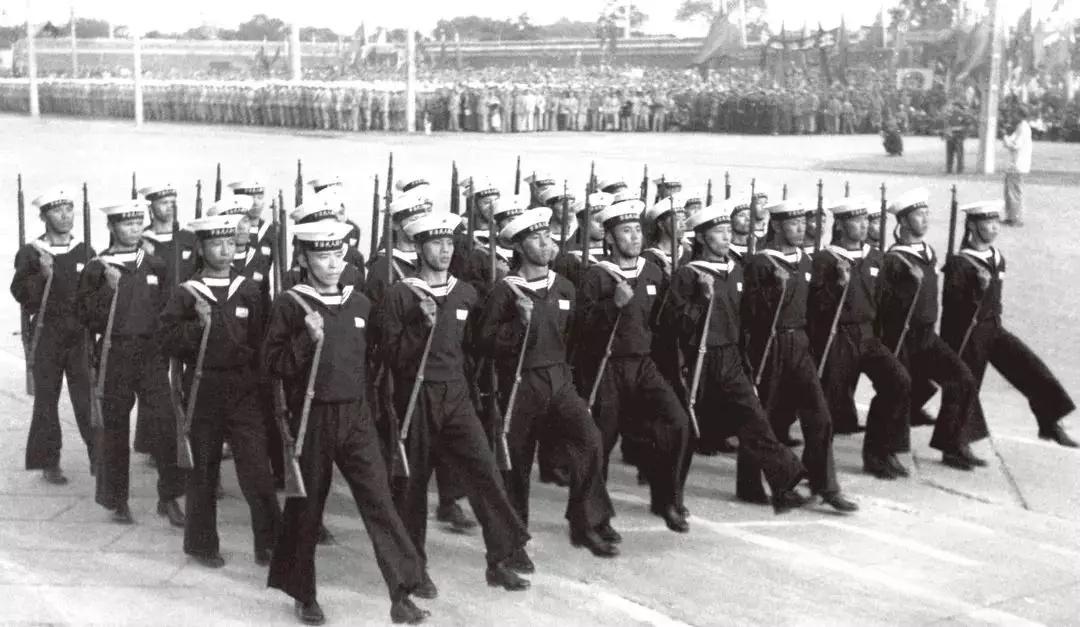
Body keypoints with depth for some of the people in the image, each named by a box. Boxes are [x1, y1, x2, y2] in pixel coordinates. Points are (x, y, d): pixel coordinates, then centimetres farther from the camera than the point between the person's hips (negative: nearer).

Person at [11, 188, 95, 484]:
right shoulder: (30, 253, 0)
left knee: (88, 400, -1)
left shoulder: (86, 252, 7)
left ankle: (100, 457, 6)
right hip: (46, 336, -1)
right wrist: (42, 276, -19)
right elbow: (20, 294, -6)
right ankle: (48, 462, 12)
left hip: (81, 336, 1)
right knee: (46, 401, 4)